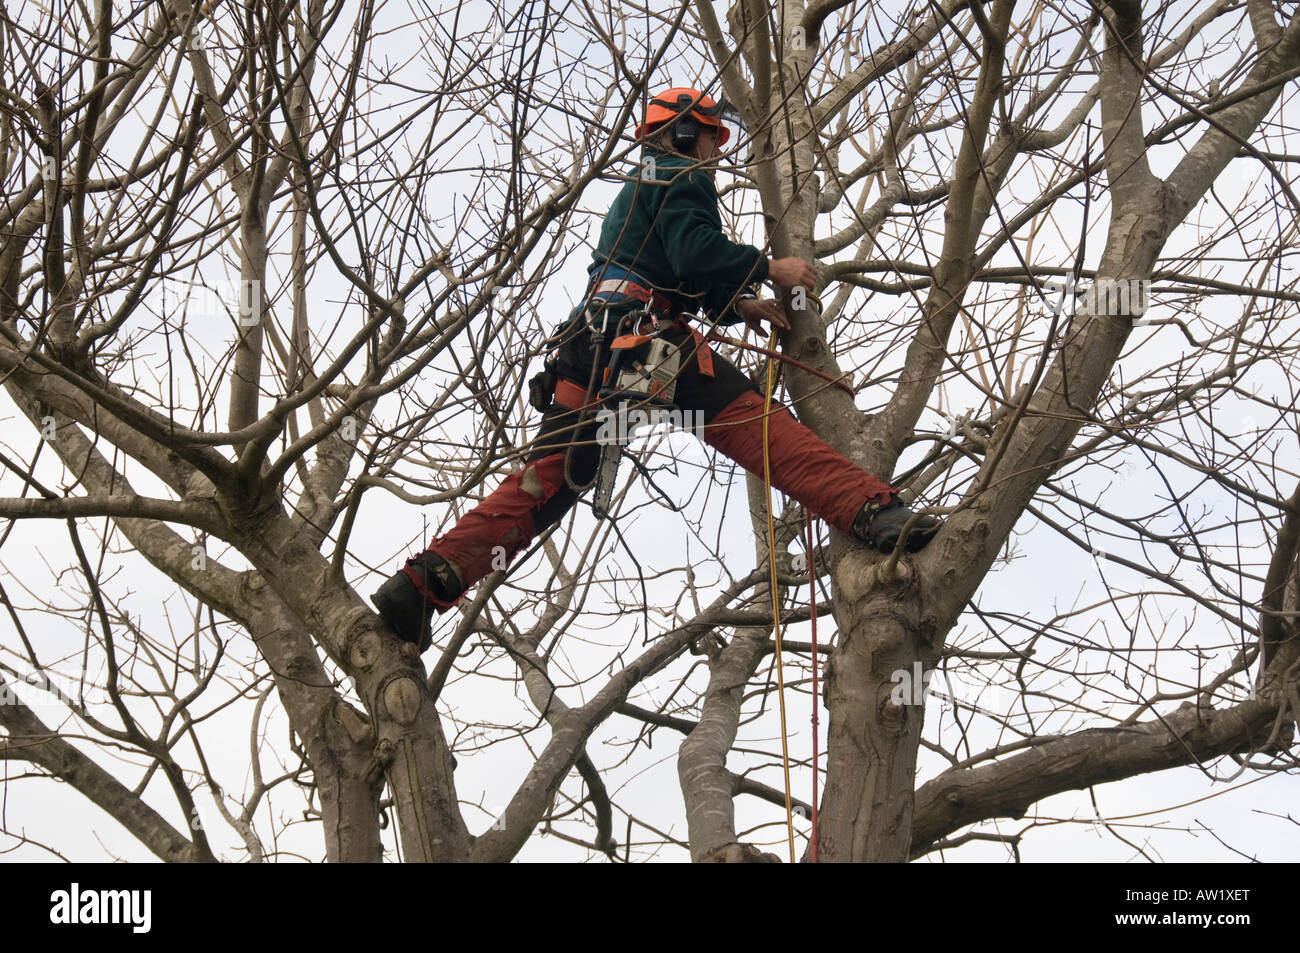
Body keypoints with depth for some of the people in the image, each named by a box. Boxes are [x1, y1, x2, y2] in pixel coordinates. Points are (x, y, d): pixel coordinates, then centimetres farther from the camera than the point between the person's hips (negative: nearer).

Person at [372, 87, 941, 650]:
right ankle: (870, 512, -33)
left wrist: (739, 306, 22)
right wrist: (768, 269, -1)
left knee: (548, 478, 2)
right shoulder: (680, 174, 11)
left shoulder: (636, 189, 40)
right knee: (752, 422, -19)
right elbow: (695, 250, -9)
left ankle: (426, 582, -11)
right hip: (642, 332, -8)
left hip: (590, 339, 8)